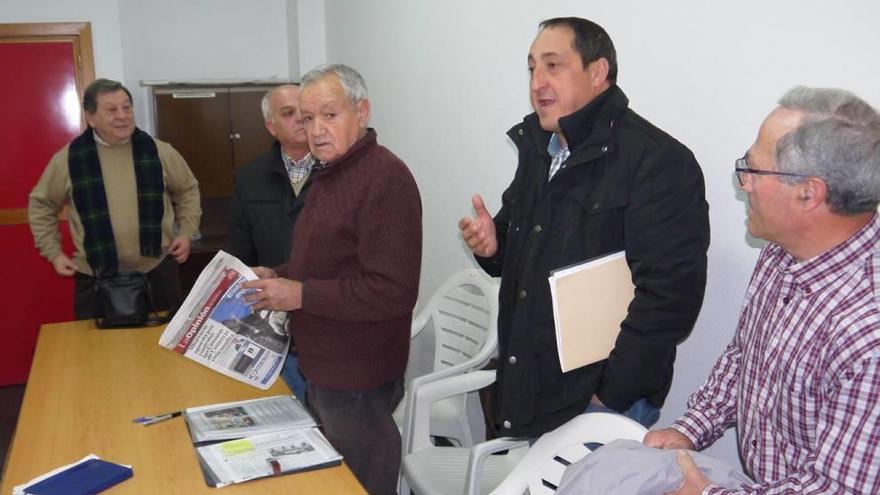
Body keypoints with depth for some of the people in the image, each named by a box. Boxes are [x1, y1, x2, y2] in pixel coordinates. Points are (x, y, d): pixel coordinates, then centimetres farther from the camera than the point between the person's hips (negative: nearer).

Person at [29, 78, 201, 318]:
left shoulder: (158, 152, -1)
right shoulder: (68, 159, -3)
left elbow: (187, 190, 13)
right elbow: (41, 204, 10)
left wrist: (186, 233, 4)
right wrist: (53, 253, 5)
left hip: (158, 271, 1)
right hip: (96, 277, -1)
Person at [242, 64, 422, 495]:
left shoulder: (385, 177, -21)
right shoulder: (329, 174, 12)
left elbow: (392, 292, -28)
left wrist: (300, 294, -23)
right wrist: (276, 276, 5)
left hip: (358, 379, -10)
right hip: (322, 368, 10)